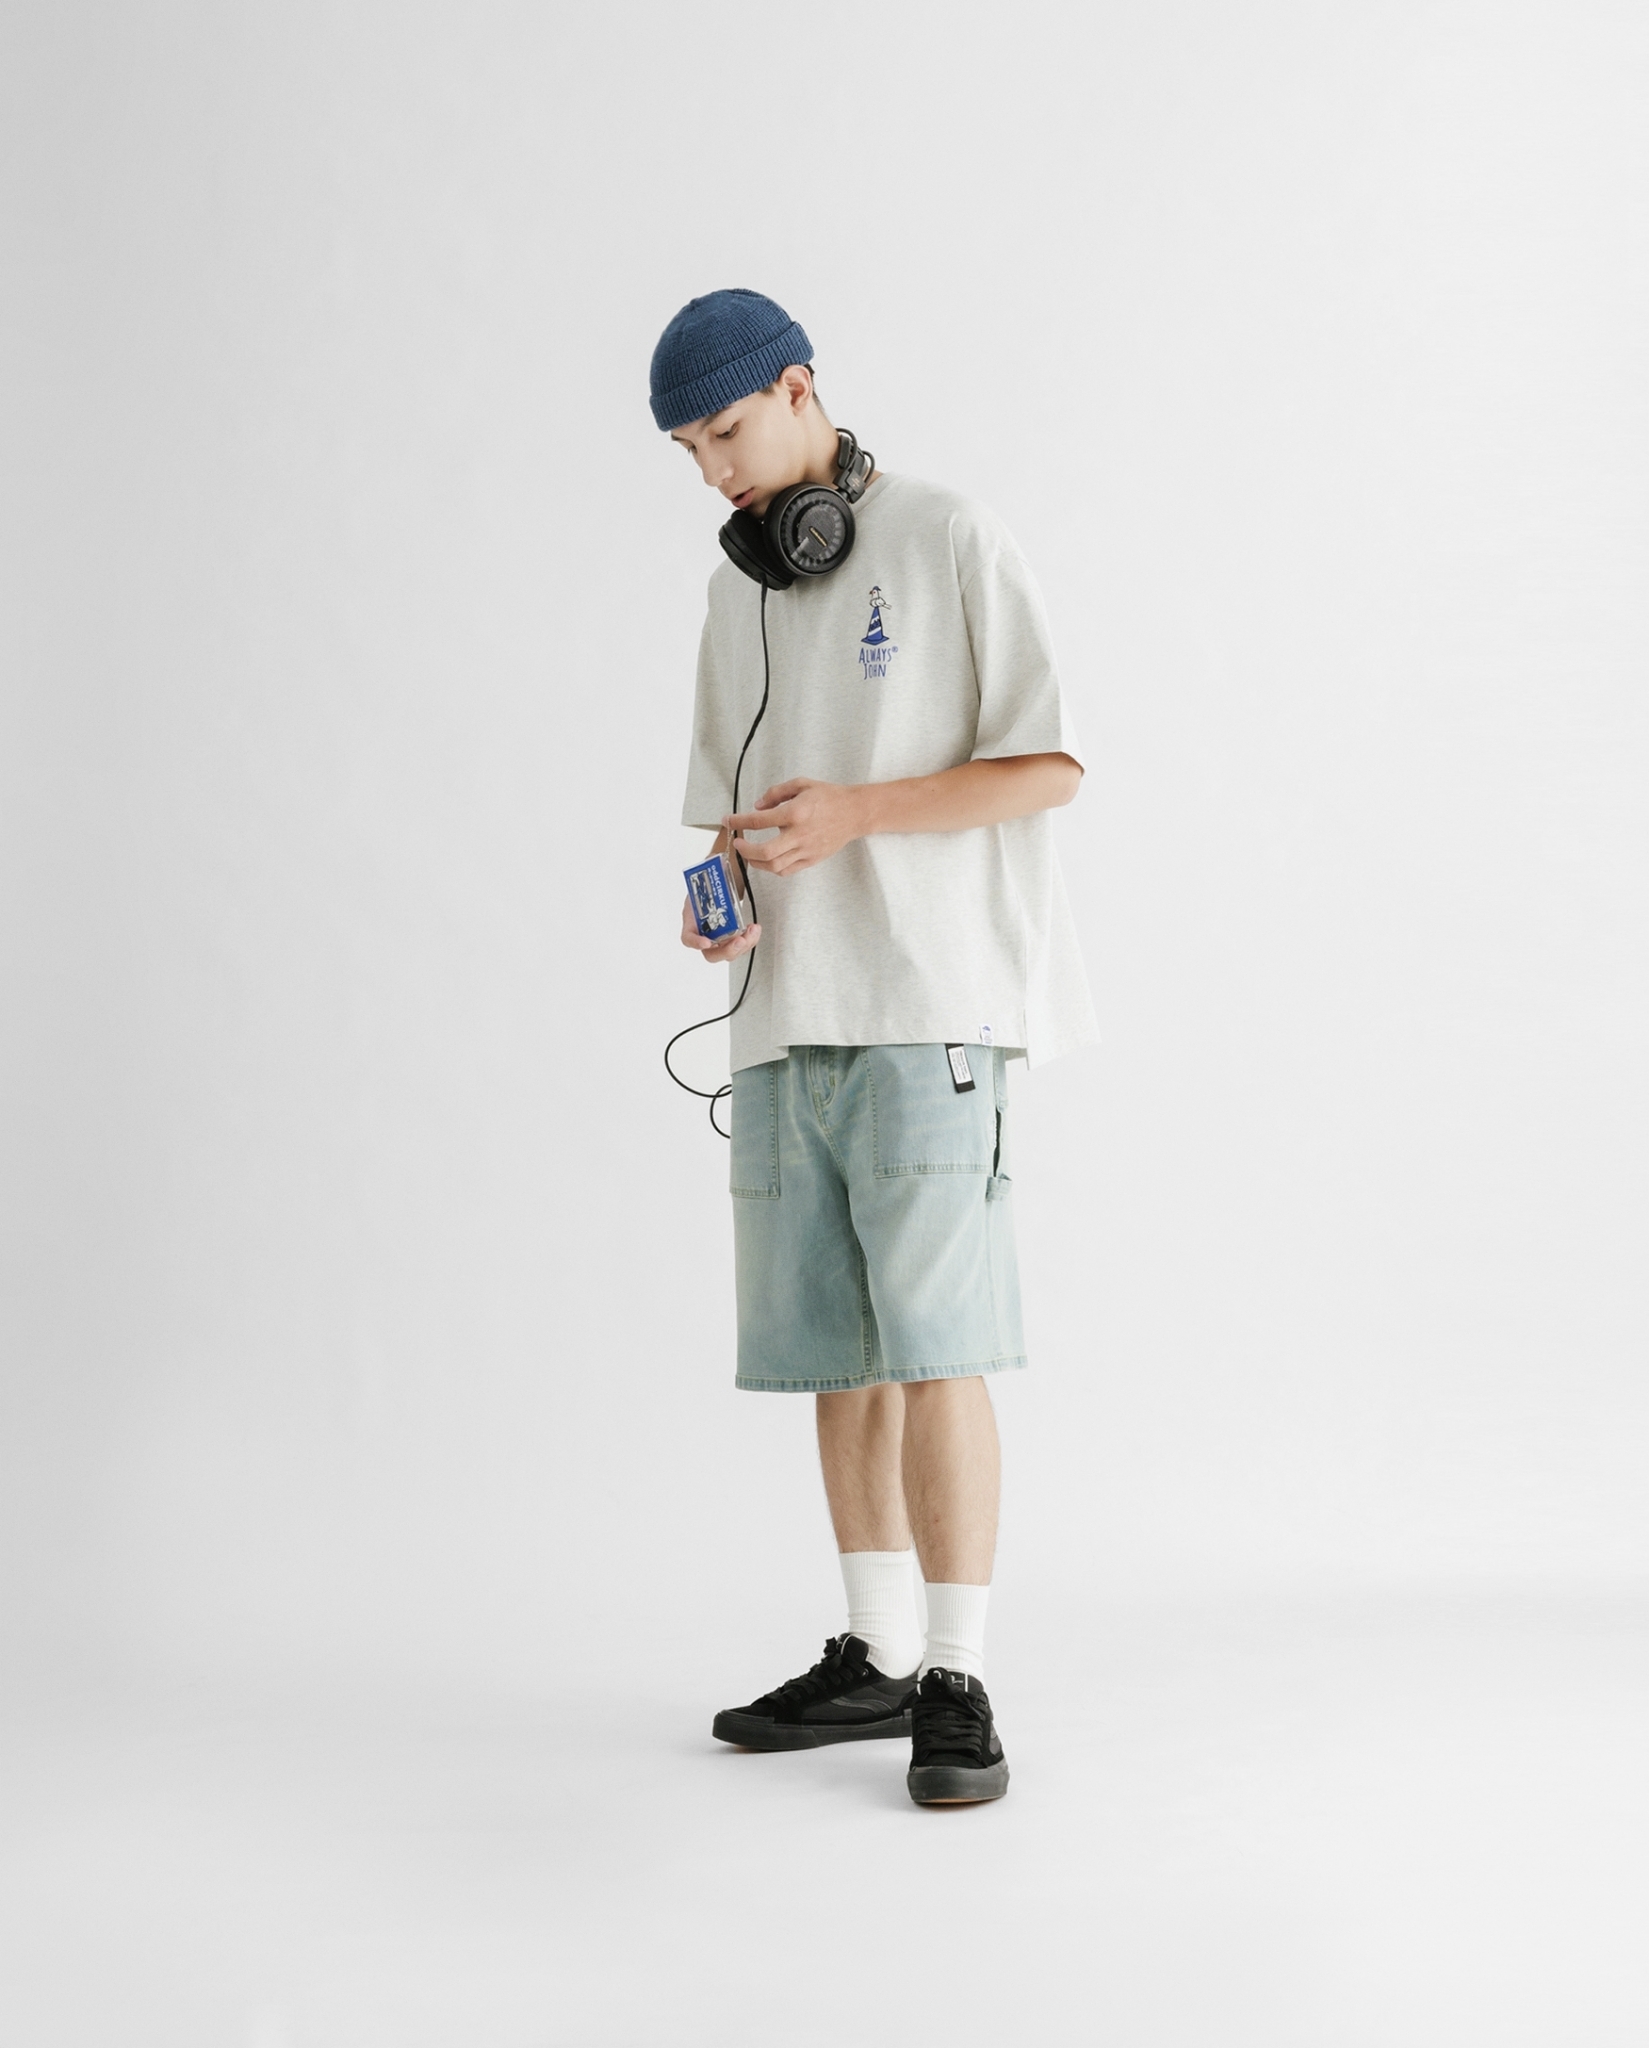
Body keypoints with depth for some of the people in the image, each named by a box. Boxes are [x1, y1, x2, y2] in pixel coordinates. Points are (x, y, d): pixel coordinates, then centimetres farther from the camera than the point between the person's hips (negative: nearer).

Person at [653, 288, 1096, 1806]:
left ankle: (958, 1686, -6)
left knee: (932, 1340, -11)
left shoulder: (951, 544, 0)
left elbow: (1052, 766, -5)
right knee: (831, 1348, 7)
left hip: (928, 1007, -6)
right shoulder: (740, 597, 20)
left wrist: (858, 810, -16)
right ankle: (877, 1657, 16)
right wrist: (723, 900, 0)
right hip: (789, 1017, 7)